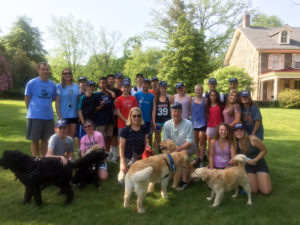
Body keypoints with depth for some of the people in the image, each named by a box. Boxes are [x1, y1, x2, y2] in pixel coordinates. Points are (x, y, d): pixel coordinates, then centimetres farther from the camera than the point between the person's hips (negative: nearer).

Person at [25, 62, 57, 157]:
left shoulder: (52, 85, 7)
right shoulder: (31, 83, -3)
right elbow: (27, 99, 2)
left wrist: (46, 106, 11)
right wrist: (32, 111, 3)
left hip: (49, 116, 4)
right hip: (35, 116, -3)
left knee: (45, 139, 12)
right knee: (35, 140, 4)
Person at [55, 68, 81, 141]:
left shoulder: (76, 86, 10)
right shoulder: (59, 87, -1)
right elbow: (57, 102, -3)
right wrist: (59, 116, -10)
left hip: (74, 115, 3)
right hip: (64, 116, -3)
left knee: (72, 136, 8)